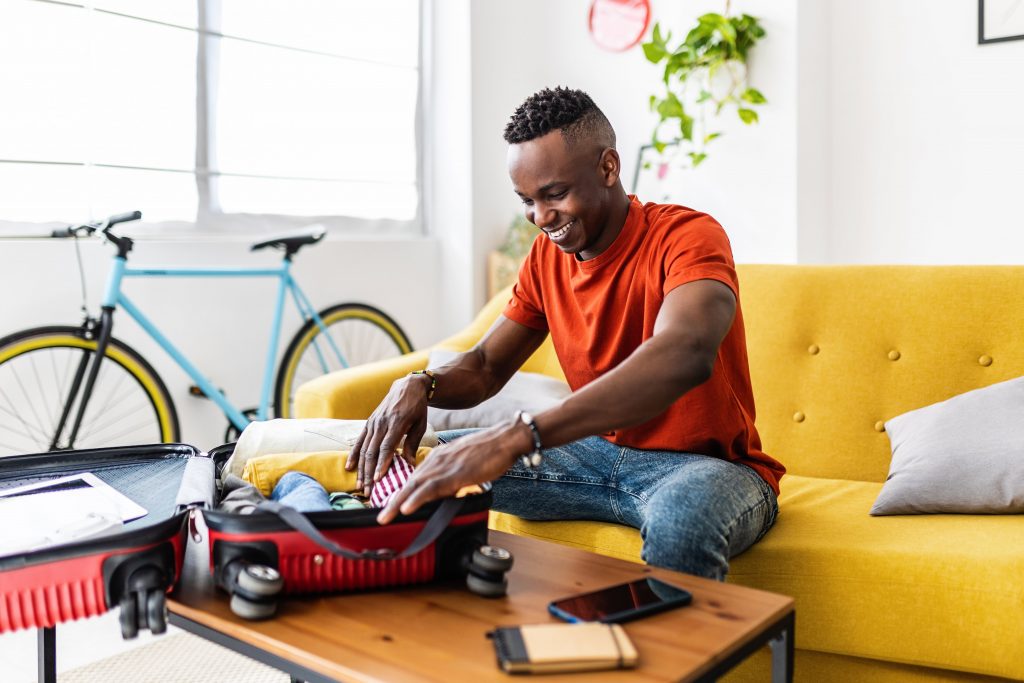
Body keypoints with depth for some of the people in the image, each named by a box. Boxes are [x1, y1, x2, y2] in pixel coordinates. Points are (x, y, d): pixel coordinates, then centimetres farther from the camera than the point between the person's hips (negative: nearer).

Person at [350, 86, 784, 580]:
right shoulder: (547, 257, 4)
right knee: (430, 463, -3)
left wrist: (519, 437, -50)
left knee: (683, 516, -41)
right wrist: (421, 386, -17)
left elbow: (685, 355, -39)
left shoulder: (687, 237, -18)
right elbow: (485, 367, 8)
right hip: (601, 453, 6)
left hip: (708, 465, -5)